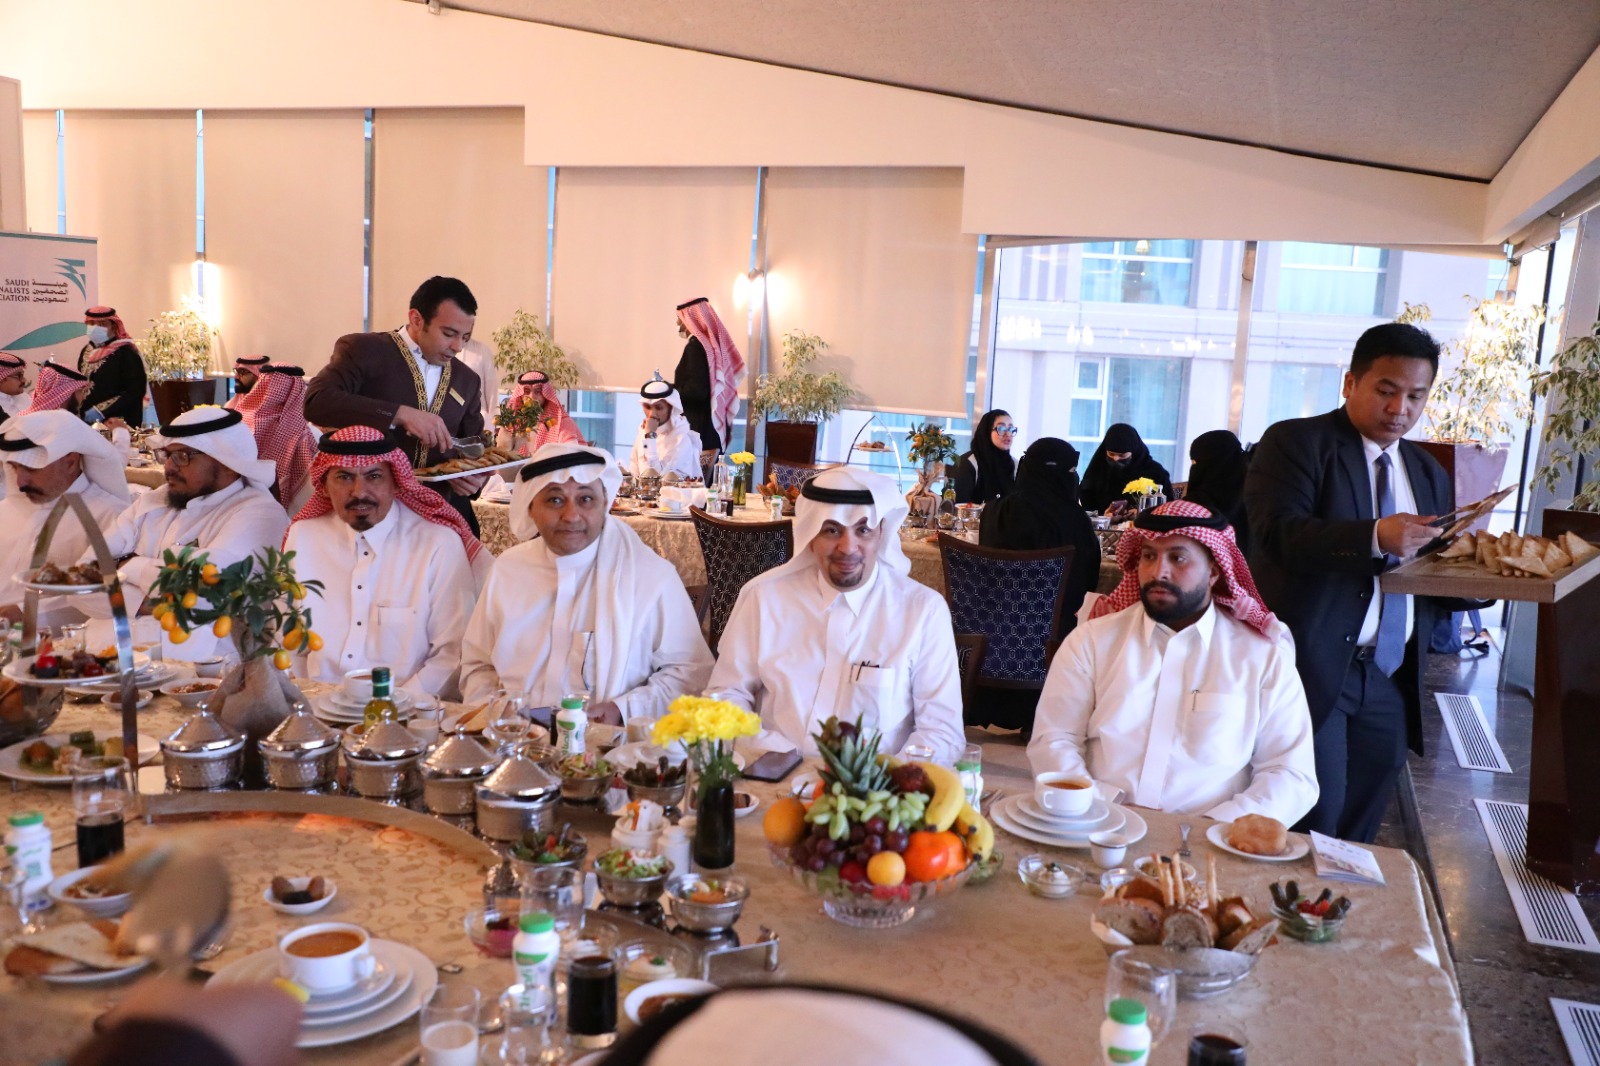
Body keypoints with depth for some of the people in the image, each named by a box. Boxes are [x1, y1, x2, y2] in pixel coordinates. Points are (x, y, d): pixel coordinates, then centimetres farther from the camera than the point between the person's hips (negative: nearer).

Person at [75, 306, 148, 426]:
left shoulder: (126, 353, -8)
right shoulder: (86, 351, 13)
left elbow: (135, 390, -16)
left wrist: (102, 411, -19)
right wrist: (78, 411, 4)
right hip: (86, 420, 6)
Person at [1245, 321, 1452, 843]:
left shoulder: (1427, 472, 17)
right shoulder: (1296, 442, -4)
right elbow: (1277, 532, -19)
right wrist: (1375, 536, -32)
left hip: (1390, 678, 7)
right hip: (1312, 667, -7)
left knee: (1358, 832, 14)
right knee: (1311, 828, -5)